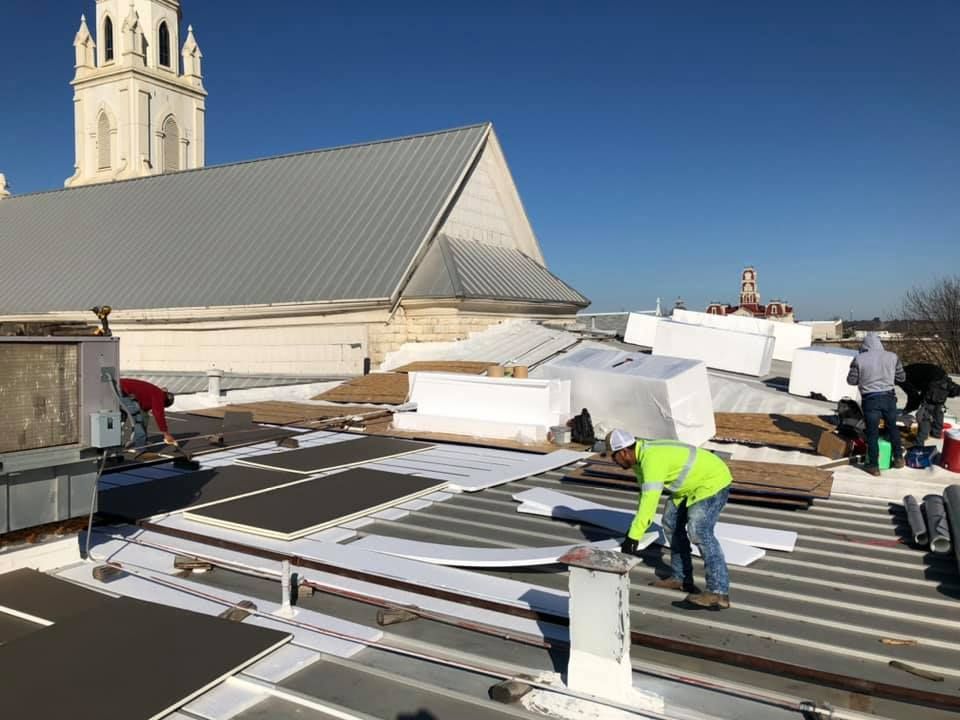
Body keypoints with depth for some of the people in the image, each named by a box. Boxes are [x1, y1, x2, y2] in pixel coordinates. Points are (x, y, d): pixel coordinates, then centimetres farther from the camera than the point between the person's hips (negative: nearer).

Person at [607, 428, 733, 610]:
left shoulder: (651, 459, -30)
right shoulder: (640, 458, 2)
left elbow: (649, 501, -37)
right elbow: (644, 495, 11)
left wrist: (633, 536, -35)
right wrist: (636, 529, 13)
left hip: (713, 481, -11)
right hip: (694, 483, 11)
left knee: (699, 532, -21)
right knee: (671, 523, 11)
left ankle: (719, 593, -19)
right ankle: (681, 578, 19)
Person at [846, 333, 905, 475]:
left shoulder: (859, 359, -8)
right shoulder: (892, 356, -1)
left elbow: (851, 380, -2)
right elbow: (901, 377, 9)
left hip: (870, 399, -2)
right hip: (889, 397, 2)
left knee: (872, 433, 5)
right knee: (892, 427, 22)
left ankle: (874, 466, 8)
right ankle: (898, 457, 30)